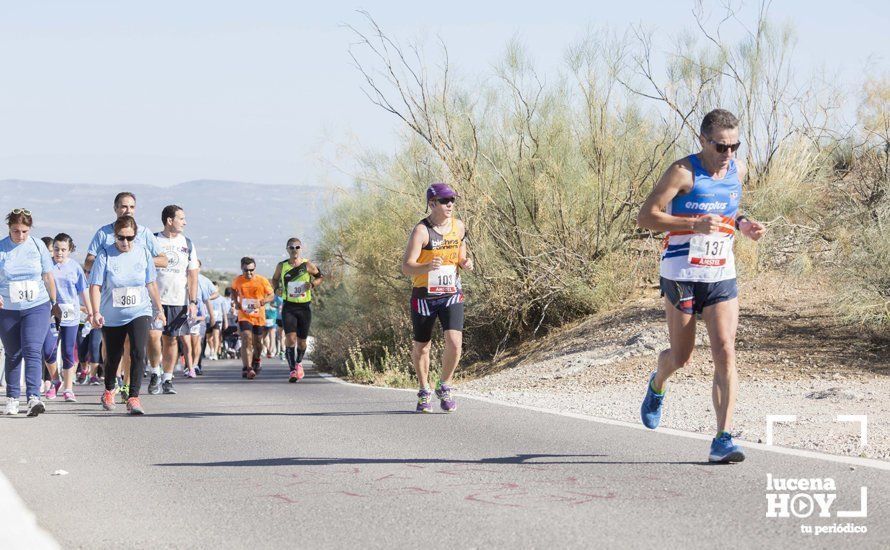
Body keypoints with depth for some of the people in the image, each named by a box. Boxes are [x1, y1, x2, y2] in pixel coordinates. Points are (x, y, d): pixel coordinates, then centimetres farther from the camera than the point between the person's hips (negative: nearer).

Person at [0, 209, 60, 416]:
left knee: (32, 351, -16)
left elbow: (48, 276, 10)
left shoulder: (37, 246, 2)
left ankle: (33, 397, -25)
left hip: (36, 307, -1)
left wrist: (53, 303, 16)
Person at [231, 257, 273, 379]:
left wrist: (261, 302, -19)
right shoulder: (238, 280, -3)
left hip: (259, 316, 1)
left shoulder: (262, 281, -8)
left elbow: (272, 295, -1)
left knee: (257, 342, 13)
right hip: (244, 316, -1)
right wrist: (236, 301, 1)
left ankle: (256, 360, 45)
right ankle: (247, 368, -25)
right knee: (247, 339, -19)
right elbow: (233, 290, 19)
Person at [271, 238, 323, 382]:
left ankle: (299, 363, 38)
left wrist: (312, 284, -10)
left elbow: (320, 277, 10)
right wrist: (276, 289, -4)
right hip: (288, 306, 0)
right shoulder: (281, 266, 0)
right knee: (290, 337, -17)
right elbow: (275, 279, 17)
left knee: (302, 340, 9)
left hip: (305, 306, 0)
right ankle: (292, 370, -15)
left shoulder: (308, 265, -4)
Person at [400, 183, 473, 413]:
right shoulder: (421, 231, -15)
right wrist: (428, 267, -41)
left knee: (454, 342, -14)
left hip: (452, 294, 3)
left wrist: (466, 263, -5)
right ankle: (424, 392, 30)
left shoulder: (459, 227, 3)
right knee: (421, 346, 9)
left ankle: (445, 387, 8)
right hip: (424, 296, -3)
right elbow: (406, 267, -22)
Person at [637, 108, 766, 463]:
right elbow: (646, 217, -14)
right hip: (681, 276, -4)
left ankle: (723, 440, -12)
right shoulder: (684, 172, -13)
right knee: (681, 357, 8)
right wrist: (693, 225, -27)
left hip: (722, 277, 4)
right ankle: (658, 385, 46)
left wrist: (743, 225, 2)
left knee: (725, 353, -11)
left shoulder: (737, 170, 5)